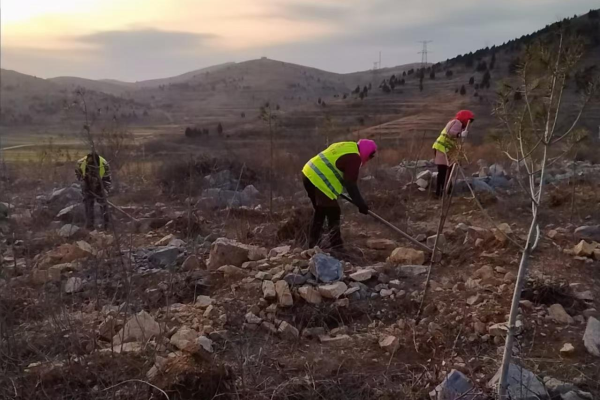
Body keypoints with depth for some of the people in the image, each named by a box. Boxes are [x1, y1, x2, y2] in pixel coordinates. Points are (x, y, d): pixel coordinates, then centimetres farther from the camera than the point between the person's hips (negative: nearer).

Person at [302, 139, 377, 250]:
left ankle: (313, 244, 29)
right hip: (318, 180, -10)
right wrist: (361, 204, -9)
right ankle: (336, 247, -5)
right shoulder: (354, 158, -11)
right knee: (333, 214, -4)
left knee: (320, 211, 22)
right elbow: (350, 184, -14)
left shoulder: (347, 146, 19)